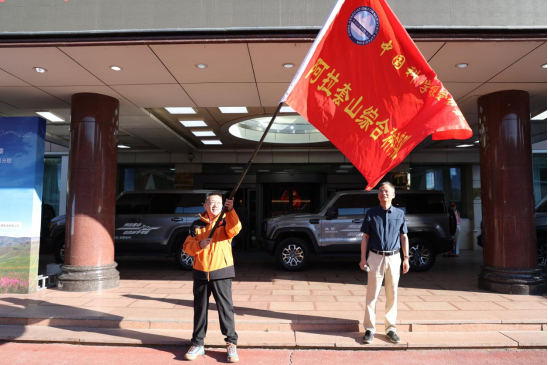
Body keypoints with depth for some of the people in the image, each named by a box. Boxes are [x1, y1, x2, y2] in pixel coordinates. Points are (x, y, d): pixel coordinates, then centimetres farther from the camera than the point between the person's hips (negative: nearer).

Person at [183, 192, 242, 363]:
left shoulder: (226, 221, 1)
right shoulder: (197, 225, 7)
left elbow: (235, 229, -22)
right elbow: (187, 247, 2)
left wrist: (230, 211, -36)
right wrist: (199, 244, -19)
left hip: (221, 273, -2)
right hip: (200, 273, 3)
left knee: (226, 309, 1)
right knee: (200, 310, 11)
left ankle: (232, 344, 12)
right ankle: (198, 344, 24)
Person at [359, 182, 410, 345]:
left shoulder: (400, 214, 6)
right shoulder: (371, 213, 2)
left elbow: (404, 237, 9)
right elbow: (365, 237, 3)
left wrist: (406, 258, 4)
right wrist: (363, 259, -2)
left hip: (393, 258, 2)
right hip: (375, 257, -1)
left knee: (392, 295, 8)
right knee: (372, 295, 2)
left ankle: (391, 328, 20)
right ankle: (370, 329, 11)